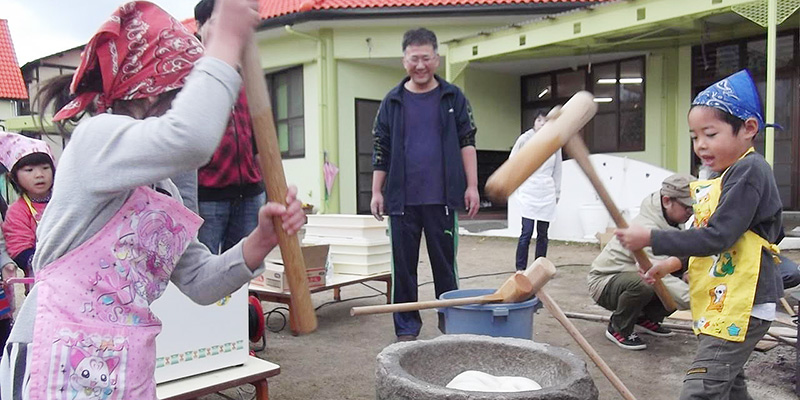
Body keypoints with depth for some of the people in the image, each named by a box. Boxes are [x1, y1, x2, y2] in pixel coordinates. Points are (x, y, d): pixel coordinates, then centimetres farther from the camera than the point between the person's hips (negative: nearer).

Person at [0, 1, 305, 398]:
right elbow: (190, 139, -34)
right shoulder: (97, 136, -11)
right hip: (64, 367, -8)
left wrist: (260, 240, -5)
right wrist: (227, 37, -23)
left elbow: (199, 283, 11)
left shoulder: (163, 190, 14)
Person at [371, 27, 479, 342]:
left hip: (442, 198, -1)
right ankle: (406, 328, 19)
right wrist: (377, 192, 4)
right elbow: (380, 151, 9)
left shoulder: (453, 98, 6)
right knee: (403, 266, 7)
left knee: (445, 263, 8)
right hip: (402, 199, 1)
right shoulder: (392, 102, 7)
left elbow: (467, 143, 5)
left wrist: (471, 186, -2)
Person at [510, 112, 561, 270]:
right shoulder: (525, 139, -1)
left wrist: (557, 192, 13)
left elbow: (557, 169, 13)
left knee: (543, 234, 7)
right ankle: (520, 268, -1)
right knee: (527, 232, -9)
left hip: (547, 193, 3)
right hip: (529, 191, -3)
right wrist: (519, 184, 4)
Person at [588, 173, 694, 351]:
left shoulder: (673, 222, -2)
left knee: (682, 284, -9)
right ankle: (618, 328, -11)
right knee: (641, 284, -39)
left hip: (635, 277, 9)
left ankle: (646, 318, 13)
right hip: (604, 281, -8)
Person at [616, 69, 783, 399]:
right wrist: (676, 261, 17)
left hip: (741, 307, -11)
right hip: (720, 305, 11)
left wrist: (651, 239, -21)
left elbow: (716, 237, -24)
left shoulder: (749, 171, -17)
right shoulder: (728, 174, 13)